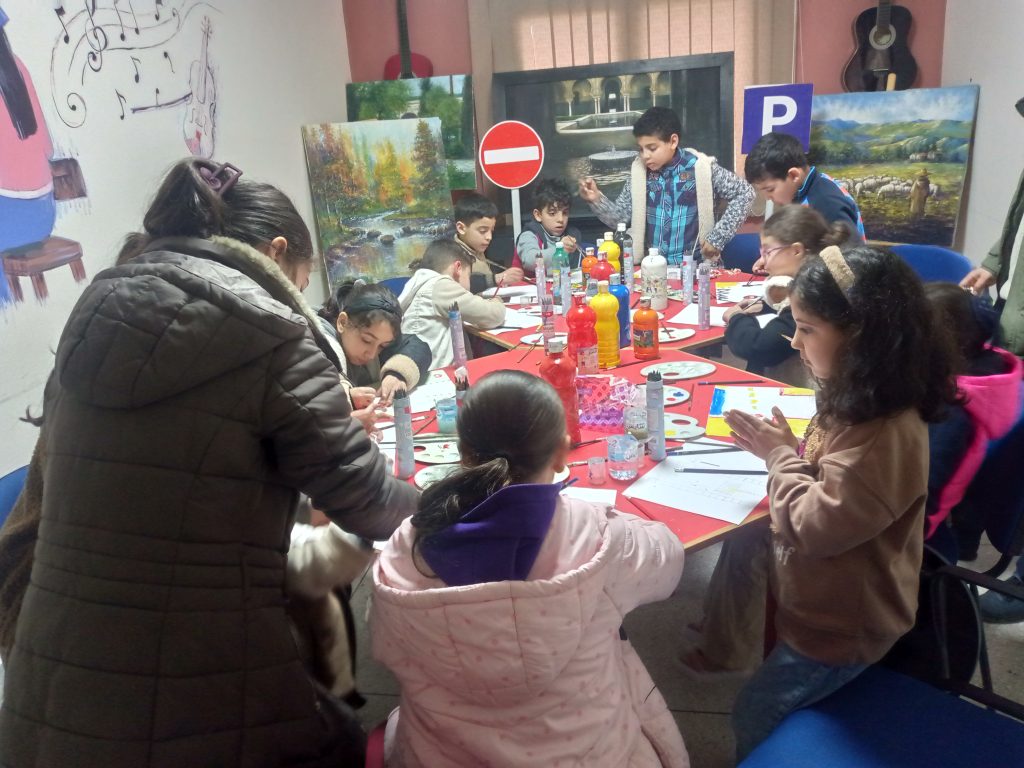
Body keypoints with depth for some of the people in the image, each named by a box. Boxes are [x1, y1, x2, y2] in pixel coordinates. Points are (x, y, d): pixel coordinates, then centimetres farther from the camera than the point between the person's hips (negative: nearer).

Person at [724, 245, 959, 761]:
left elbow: (815, 524, -29)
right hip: (822, 604, 9)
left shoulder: (886, 434, -35)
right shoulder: (860, 400, -3)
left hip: (840, 625, -8)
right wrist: (784, 450, -7)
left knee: (755, 717, 7)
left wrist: (780, 455, -17)